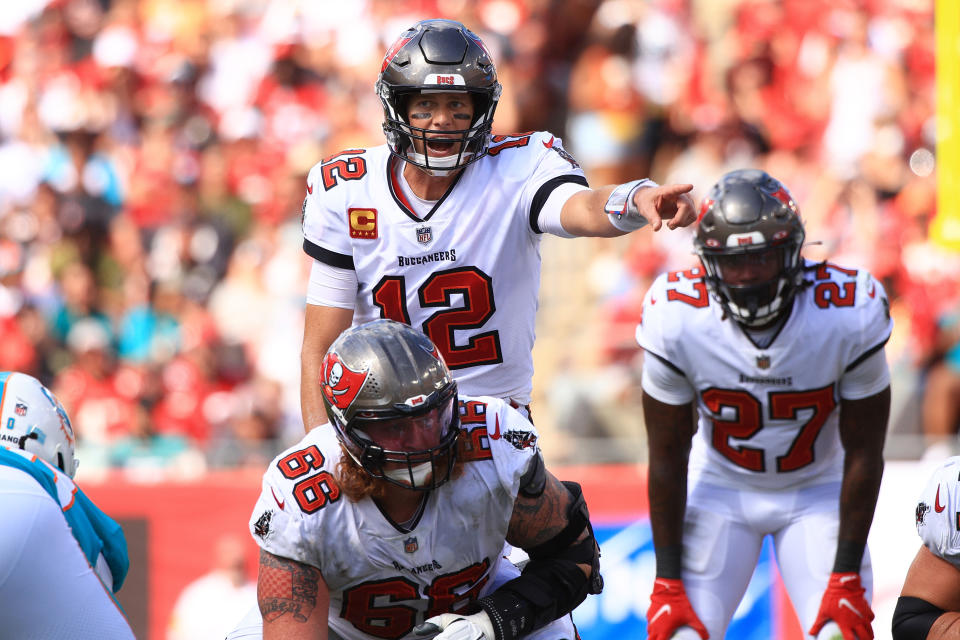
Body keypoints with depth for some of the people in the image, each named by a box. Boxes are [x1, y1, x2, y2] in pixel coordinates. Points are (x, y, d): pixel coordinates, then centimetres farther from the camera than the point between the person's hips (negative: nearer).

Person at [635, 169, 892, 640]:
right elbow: (667, 457, -13)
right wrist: (667, 584, -12)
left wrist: (846, 579, -15)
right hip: (720, 487, 0)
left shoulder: (848, 317, -25)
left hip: (819, 493, 0)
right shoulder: (677, 321, -24)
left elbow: (863, 455, -14)